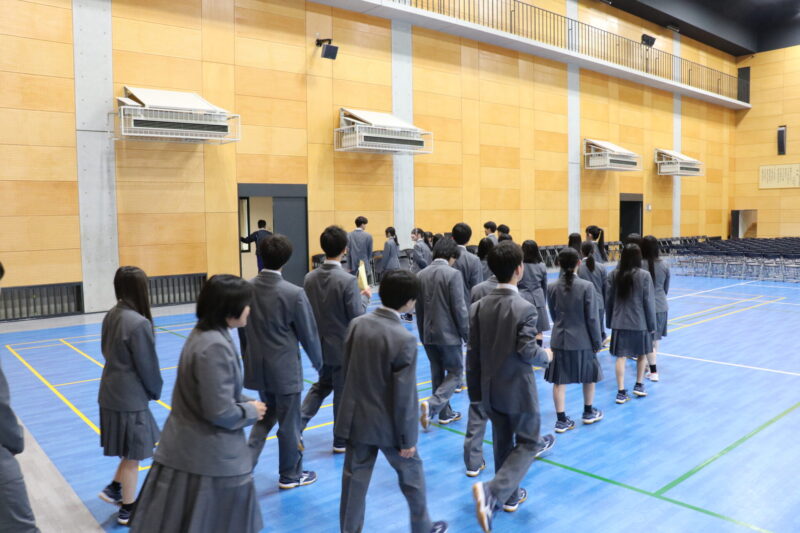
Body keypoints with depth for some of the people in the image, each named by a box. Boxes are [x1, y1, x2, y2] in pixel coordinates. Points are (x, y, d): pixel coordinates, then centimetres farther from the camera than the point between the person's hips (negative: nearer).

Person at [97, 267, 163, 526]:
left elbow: (107, 352, 11)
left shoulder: (111, 315, 2)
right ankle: (128, 510, 24)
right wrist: (156, 391, 2)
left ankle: (114, 488, 31)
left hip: (112, 393, 8)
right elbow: (148, 365, -18)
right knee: (133, 456, 9)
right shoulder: (139, 323, -24)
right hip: (130, 398, -8)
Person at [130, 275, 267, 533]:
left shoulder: (202, 334, 4)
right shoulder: (215, 348, -27)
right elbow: (220, 412, -26)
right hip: (210, 456, -9)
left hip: (190, 449, 9)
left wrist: (246, 402, 3)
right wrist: (251, 411, -9)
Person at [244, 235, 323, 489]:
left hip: (257, 366, 5)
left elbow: (242, 327, 5)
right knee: (289, 423, 13)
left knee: (266, 415, 26)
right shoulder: (294, 293, -21)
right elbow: (308, 333, -12)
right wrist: (318, 361, 6)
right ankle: (290, 475, 29)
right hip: (285, 368, -5)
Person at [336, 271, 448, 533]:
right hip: (387, 423, -4)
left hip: (356, 417, 4)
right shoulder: (405, 339, -23)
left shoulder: (356, 324, -6)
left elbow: (347, 369, 5)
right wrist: (406, 438, -9)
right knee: (411, 473, 19)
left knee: (354, 477, 15)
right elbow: (404, 395, -19)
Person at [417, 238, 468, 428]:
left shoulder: (421, 275, 5)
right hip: (448, 334, -6)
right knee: (455, 372, 6)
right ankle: (432, 405, -12)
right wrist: (466, 333, -4)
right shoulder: (452, 274, -14)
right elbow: (459, 308, -14)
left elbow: (419, 309, 11)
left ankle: (445, 413, 24)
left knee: (437, 374, 16)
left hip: (428, 334, 6)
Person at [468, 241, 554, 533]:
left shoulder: (478, 306, -4)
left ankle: (509, 496, 35)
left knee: (503, 444, 20)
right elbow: (527, 352, -23)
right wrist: (546, 355, 0)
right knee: (527, 444, 9)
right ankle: (492, 491, -10)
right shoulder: (525, 308, -20)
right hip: (518, 390, -5)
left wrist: (475, 391, 9)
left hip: (491, 389, 5)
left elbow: (473, 353, 0)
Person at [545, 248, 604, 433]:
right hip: (582, 340, -2)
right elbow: (592, 318, -12)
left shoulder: (552, 288, -5)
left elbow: (553, 315, 6)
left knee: (559, 381, 7)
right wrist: (597, 341, -2)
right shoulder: (586, 286, -15)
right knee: (589, 376, 20)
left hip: (559, 340, 2)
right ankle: (589, 412, 35)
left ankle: (561, 420, 11)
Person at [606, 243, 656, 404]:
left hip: (619, 322, 2)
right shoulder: (644, 275, -11)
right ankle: (639, 385, 30)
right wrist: (652, 324, 1)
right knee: (642, 353, 19)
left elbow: (609, 300, 3)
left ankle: (621, 392, 4)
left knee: (621, 356, 4)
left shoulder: (614, 275, -3)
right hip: (639, 322, -2)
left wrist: (609, 321, 14)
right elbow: (649, 302, -8)